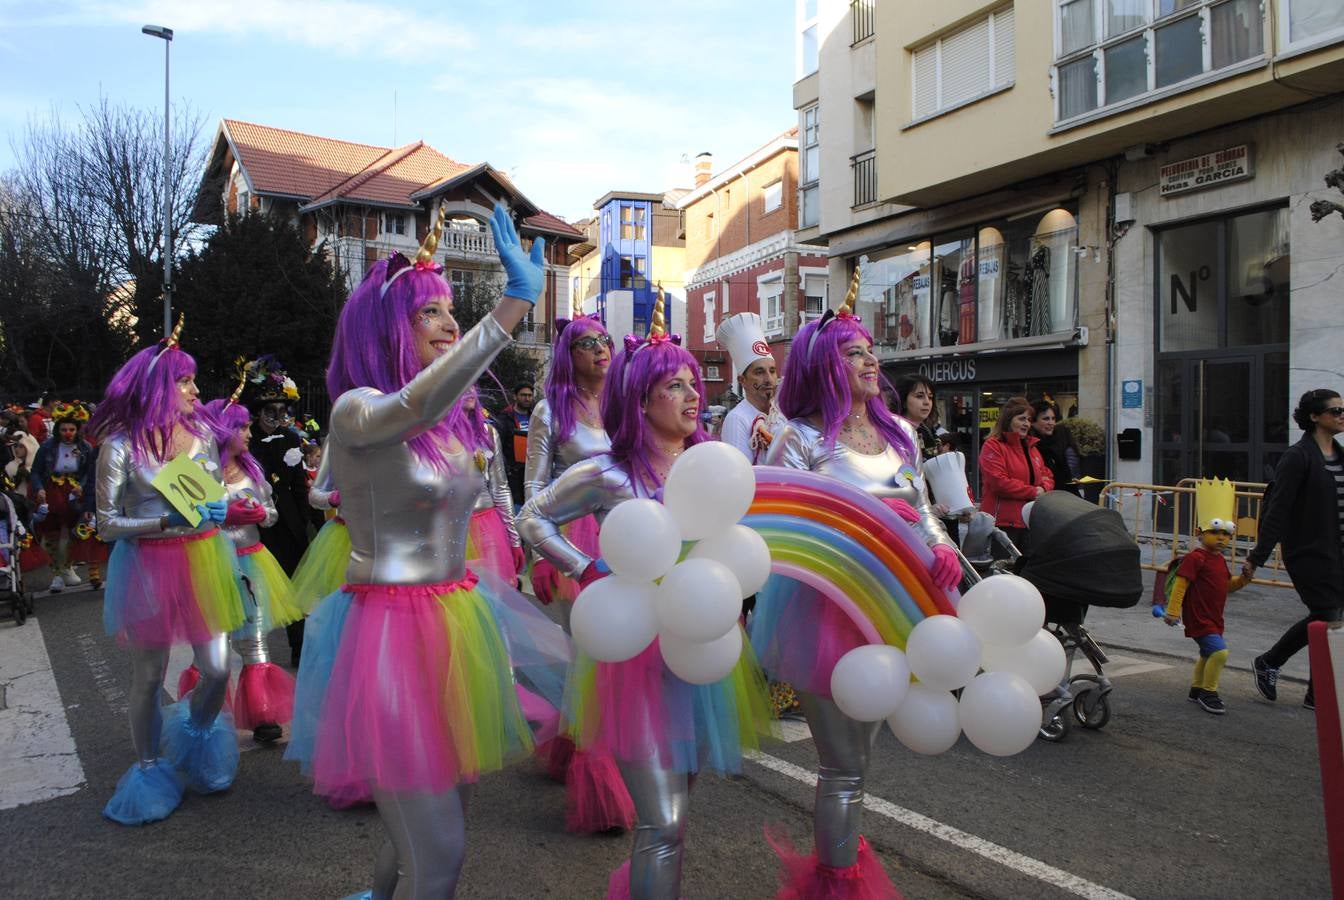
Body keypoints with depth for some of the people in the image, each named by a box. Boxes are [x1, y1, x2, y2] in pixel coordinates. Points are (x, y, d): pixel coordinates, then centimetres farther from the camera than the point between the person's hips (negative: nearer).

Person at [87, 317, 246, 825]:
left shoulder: (201, 430, 3)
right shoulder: (121, 445, -10)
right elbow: (108, 524, -9)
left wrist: (222, 511, -5)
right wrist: (168, 522, -21)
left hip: (203, 561, 4)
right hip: (149, 567, -4)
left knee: (217, 669, 6)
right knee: (148, 677, 7)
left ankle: (198, 736, 38)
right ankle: (148, 768, 28)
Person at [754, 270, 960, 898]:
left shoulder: (899, 432, 10)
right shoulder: (800, 439, -8)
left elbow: (921, 510, 15)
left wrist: (941, 547, -6)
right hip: (828, 605, -6)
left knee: (856, 756, 20)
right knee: (844, 768, 1)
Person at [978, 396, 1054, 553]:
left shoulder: (1031, 446, 20)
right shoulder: (993, 446, -7)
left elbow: (1047, 476, 21)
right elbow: (999, 482, -17)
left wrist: (1044, 489, -3)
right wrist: (1033, 492, -11)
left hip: (1030, 521, 8)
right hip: (1003, 523, -8)